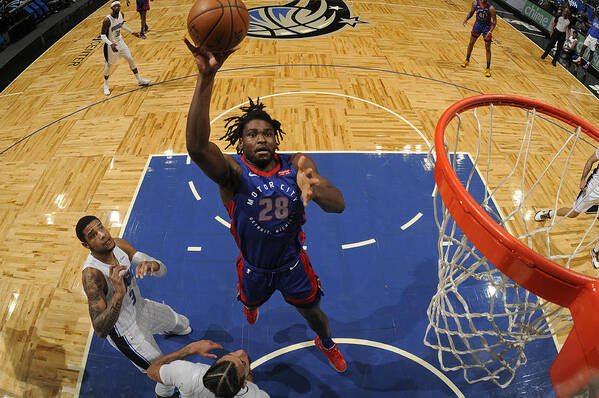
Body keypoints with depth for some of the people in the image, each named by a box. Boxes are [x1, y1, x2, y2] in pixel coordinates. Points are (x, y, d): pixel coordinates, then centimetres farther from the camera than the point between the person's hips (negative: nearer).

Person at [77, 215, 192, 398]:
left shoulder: (118, 244, -16)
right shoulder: (91, 274, -35)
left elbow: (162, 271, -17)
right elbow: (100, 330, -38)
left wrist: (153, 264, -41)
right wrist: (118, 294, -52)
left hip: (141, 307, 6)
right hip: (126, 332, -6)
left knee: (181, 323, 31)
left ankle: (168, 331, 67)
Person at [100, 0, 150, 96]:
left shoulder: (121, 14, -8)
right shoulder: (107, 20, -28)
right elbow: (102, 35, -26)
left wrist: (132, 32, 16)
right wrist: (111, 44, -41)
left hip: (120, 41, 6)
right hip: (110, 44, -6)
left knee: (131, 59, 7)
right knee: (108, 65, 7)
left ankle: (139, 80, 21)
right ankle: (106, 86, 25)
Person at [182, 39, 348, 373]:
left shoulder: (297, 165, -20)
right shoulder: (232, 171, -26)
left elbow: (339, 205, -29)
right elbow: (197, 146, -48)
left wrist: (314, 189, -54)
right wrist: (206, 77, -59)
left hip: (293, 263, 1)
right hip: (254, 267, 0)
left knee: (314, 313, 22)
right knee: (252, 300, 32)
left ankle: (326, 343, 59)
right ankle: (250, 302, 73)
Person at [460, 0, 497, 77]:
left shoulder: (491, 8, -27)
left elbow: (494, 21, -19)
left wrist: (490, 31, -31)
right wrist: (466, 19, -16)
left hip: (487, 27, -4)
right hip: (478, 24, 4)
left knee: (487, 48, -2)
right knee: (471, 43, 14)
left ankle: (488, 68, 6)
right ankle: (467, 60, 37)